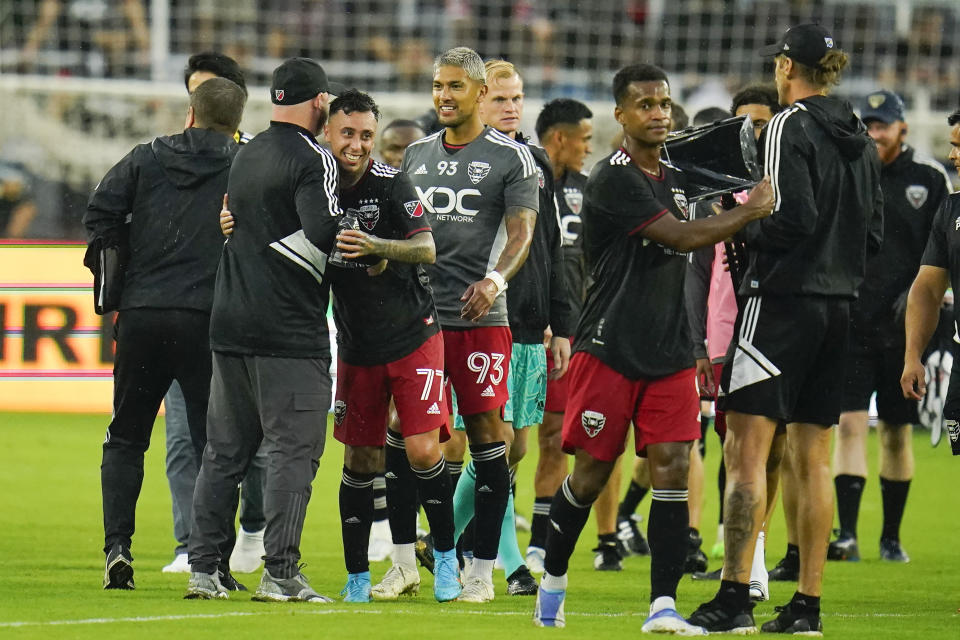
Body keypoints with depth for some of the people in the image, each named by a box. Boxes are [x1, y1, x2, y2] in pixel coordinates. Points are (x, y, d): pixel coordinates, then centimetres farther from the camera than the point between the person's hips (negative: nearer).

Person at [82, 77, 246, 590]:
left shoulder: (147, 159, 7)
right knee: (214, 442, 5)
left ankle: (118, 544, 0)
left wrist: (131, 258, 12)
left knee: (126, 437, 14)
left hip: (141, 312, 2)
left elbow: (99, 213, 1)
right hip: (209, 317, -2)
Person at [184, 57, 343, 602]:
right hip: (290, 332, -8)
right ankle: (281, 572, -9)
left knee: (225, 452, 12)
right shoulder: (313, 159, -10)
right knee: (294, 451, -4)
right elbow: (324, 235, -21)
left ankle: (204, 566, 12)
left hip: (230, 326, 8)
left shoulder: (247, 155, 15)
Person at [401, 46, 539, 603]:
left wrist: (496, 278, -25)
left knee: (488, 432, -4)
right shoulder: (417, 155, 17)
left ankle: (483, 568, 2)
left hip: (479, 314, -4)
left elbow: (521, 232, -8)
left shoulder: (511, 157, 1)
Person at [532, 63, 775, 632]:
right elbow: (682, 238, -20)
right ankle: (553, 580, 22)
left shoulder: (675, 178, 16)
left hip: (670, 353, 6)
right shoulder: (614, 179, -11)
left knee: (672, 468, -6)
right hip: (609, 349, -6)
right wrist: (753, 209, -13)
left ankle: (663, 605, -9)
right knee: (592, 471, 1)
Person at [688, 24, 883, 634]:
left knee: (747, 447, -7)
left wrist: (741, 229, -4)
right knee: (813, 457, 10)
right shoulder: (859, 139, 12)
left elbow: (793, 218, -19)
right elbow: (875, 231, 14)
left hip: (781, 300, -8)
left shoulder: (788, 128, -10)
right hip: (838, 304, 8)